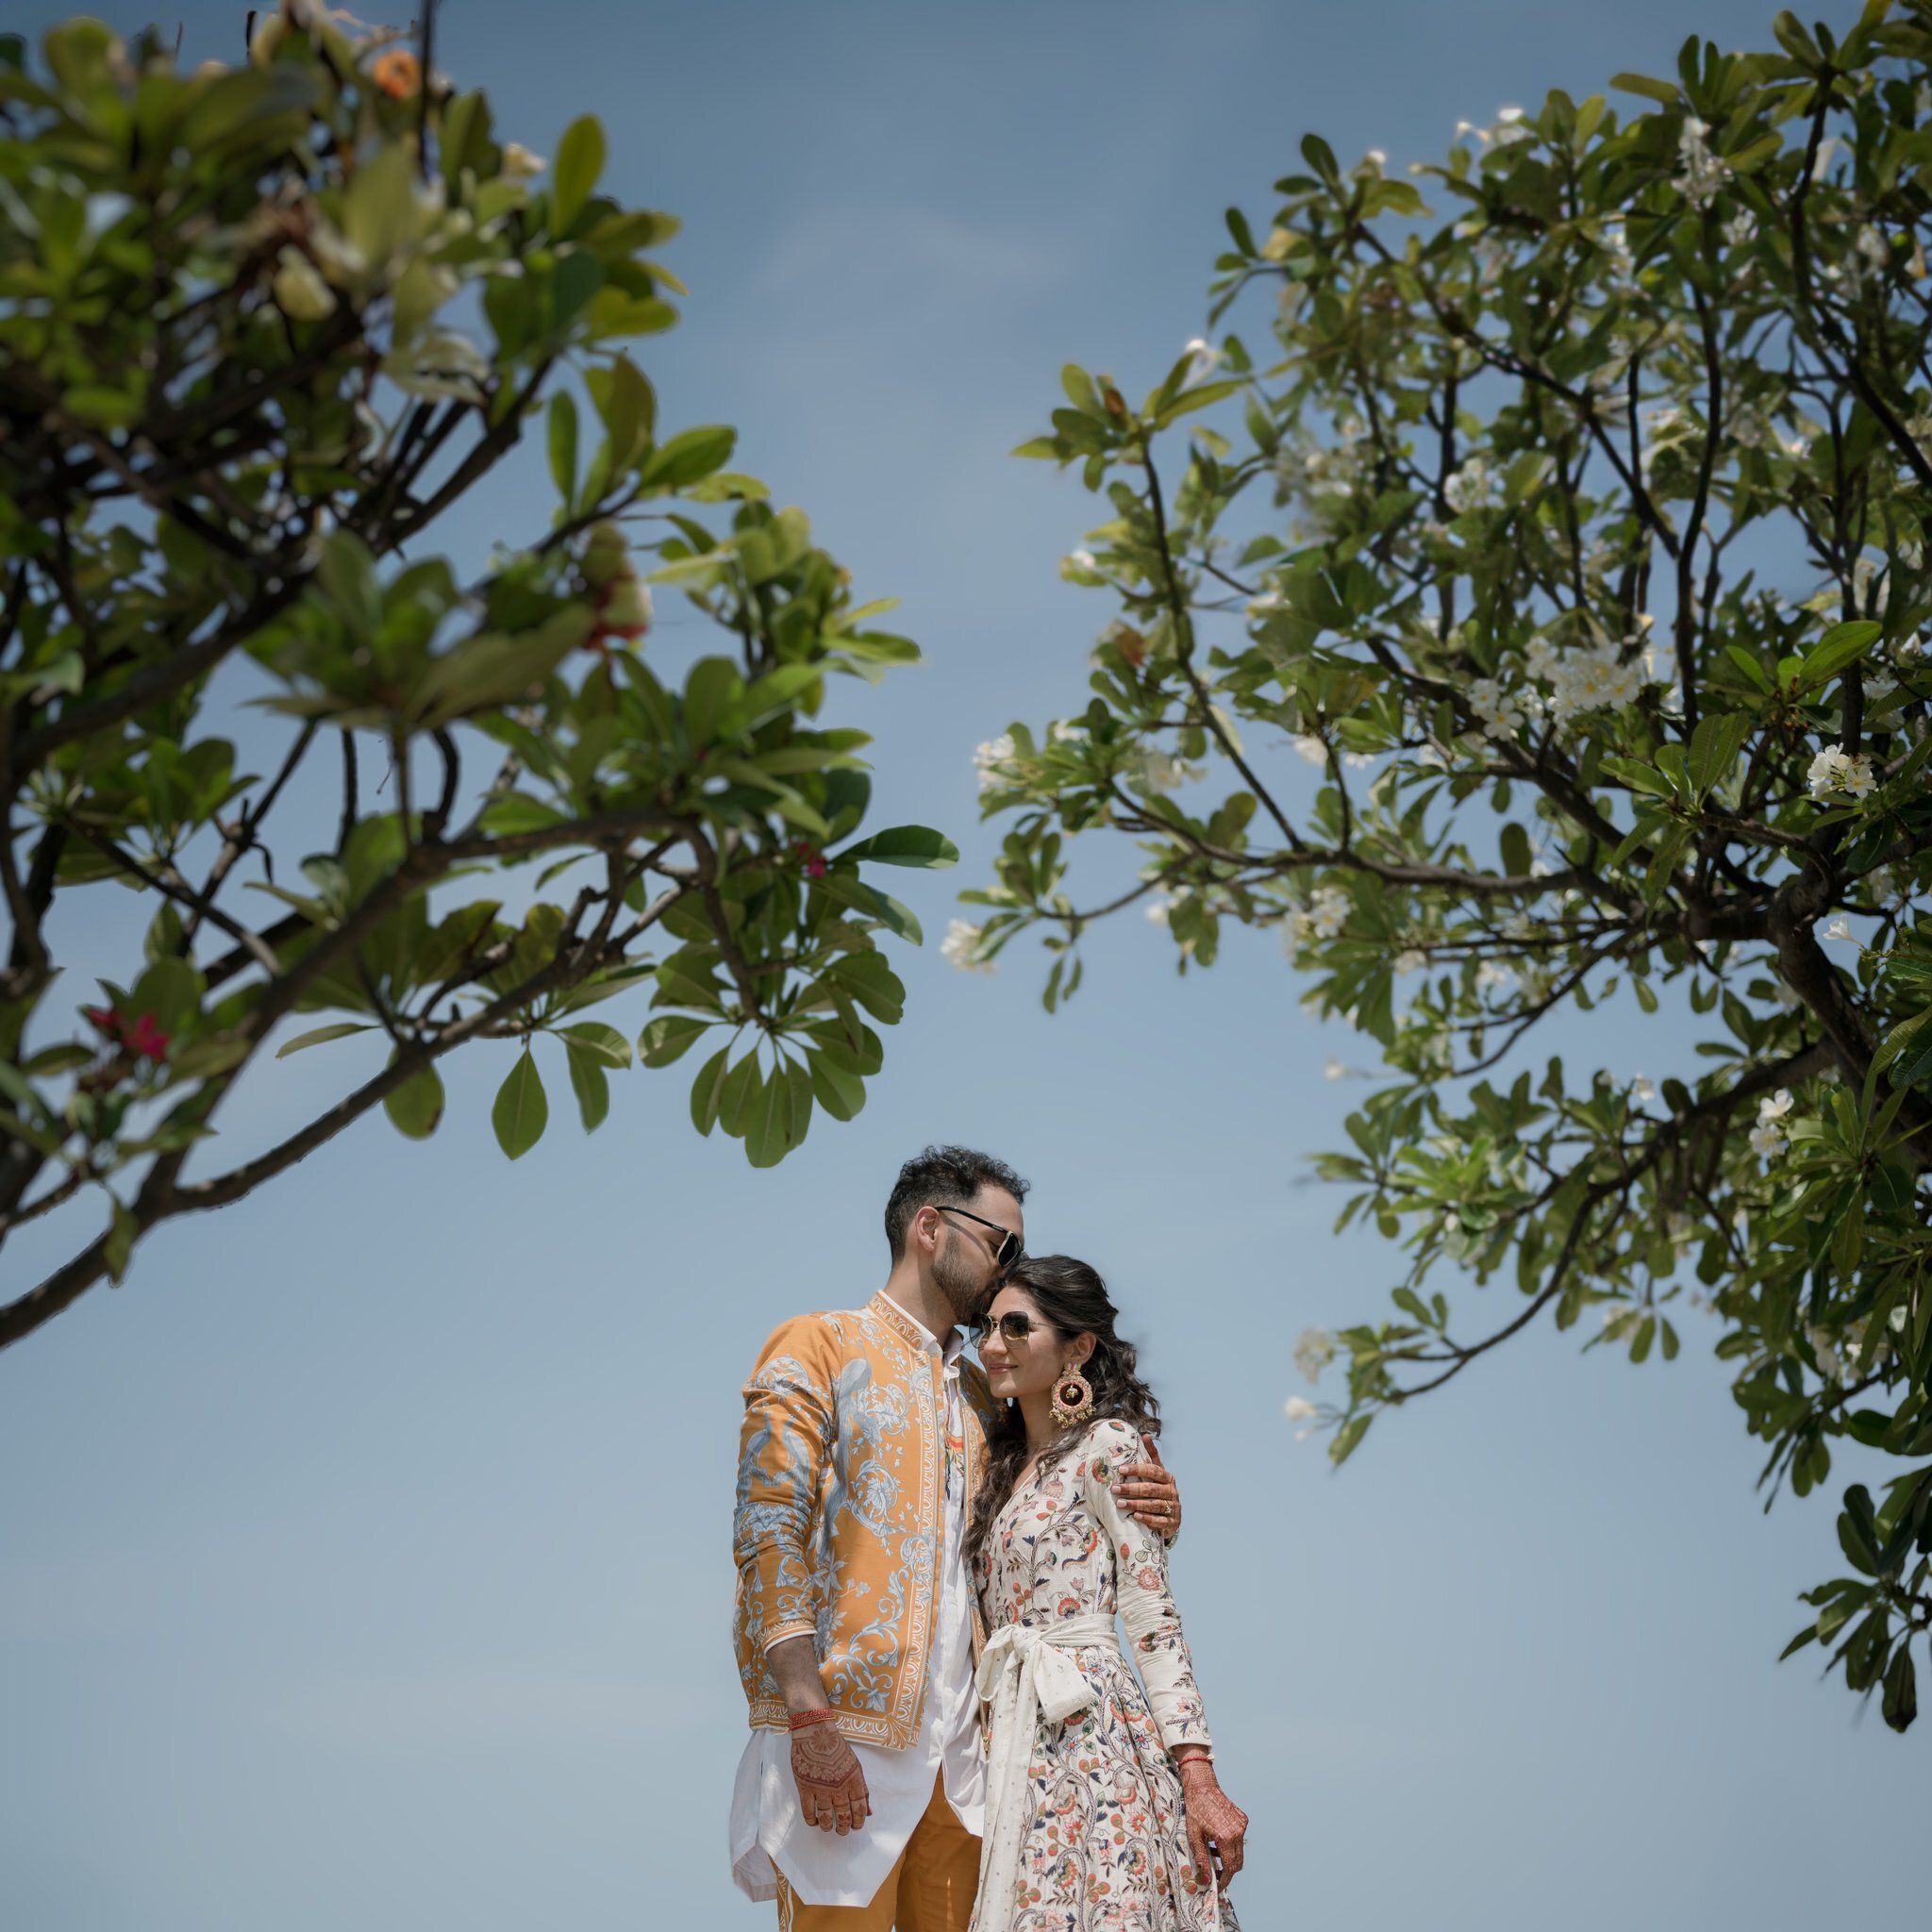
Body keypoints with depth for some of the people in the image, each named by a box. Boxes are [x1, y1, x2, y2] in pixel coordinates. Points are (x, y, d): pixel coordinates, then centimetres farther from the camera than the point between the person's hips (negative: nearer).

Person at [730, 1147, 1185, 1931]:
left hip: (958, 1746, 6)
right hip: (842, 1738, -6)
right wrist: (811, 1720, -19)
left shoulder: (982, 1398, 22)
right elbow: (769, 1536, -8)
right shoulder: (817, 1348, 3)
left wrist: (1144, 1521, 4)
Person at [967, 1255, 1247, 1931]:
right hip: (1013, 1736, 7)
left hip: (1085, 1730, -7)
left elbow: (1154, 1620, -10)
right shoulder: (1008, 1463, 19)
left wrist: (1198, 1776, -16)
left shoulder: (1108, 1446, -4)